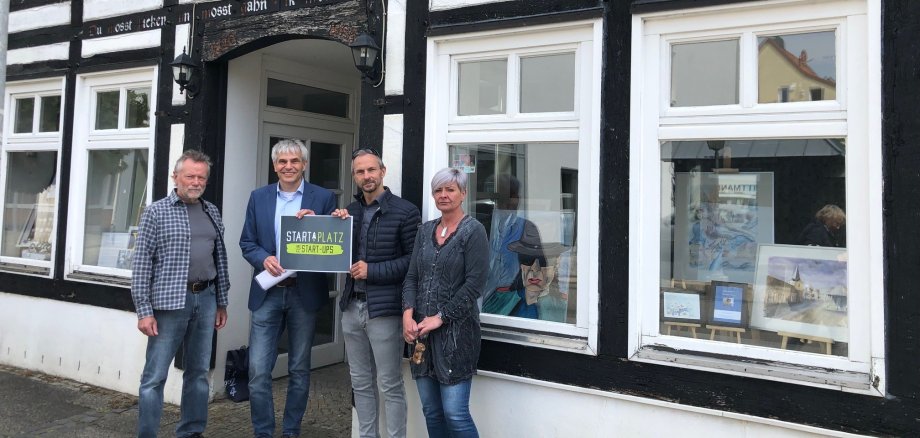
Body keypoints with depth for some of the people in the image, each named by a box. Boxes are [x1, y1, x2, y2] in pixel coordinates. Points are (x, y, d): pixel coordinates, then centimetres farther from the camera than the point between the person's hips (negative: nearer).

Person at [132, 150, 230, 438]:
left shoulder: (212, 212, 11)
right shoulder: (156, 212, -3)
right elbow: (141, 263, -6)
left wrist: (222, 302, 13)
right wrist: (144, 310, -10)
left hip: (206, 300, 5)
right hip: (169, 301, -5)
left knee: (198, 372, 12)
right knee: (155, 376, 1)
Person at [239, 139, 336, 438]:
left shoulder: (323, 198, -1)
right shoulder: (259, 197, 6)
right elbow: (246, 243, 6)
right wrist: (264, 258, -14)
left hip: (305, 293, -1)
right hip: (267, 292, 1)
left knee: (299, 369, 11)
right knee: (258, 370, 1)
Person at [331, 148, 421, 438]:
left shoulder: (405, 211, -7)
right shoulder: (350, 211, 12)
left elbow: (415, 259, -11)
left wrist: (373, 271, -15)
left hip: (384, 309, -6)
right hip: (352, 307, 6)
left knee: (390, 386, 3)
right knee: (361, 383, 16)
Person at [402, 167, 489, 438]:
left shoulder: (473, 231, -5)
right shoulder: (425, 230, 12)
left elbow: (475, 284, -12)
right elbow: (412, 277, 10)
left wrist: (440, 318, -14)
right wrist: (407, 314, -6)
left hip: (456, 331, -6)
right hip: (421, 330, 6)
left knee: (455, 413, -6)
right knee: (431, 411, 12)